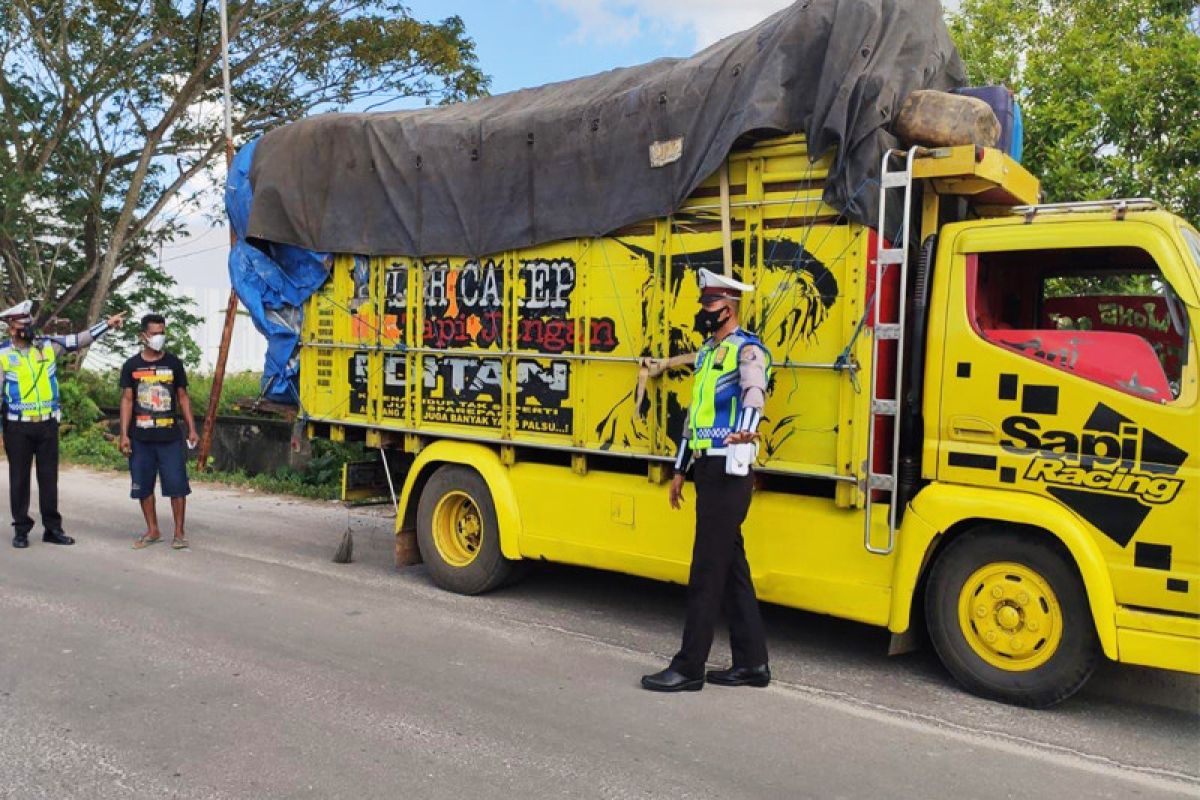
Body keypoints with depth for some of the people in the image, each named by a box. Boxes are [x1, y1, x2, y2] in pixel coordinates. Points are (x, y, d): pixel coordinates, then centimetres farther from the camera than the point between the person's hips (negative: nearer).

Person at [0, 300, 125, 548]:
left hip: (48, 425, 3)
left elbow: (80, 339, 7)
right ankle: (21, 530, 17)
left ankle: (52, 528, 16)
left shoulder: (48, 345, 4)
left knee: (49, 477, 8)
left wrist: (107, 324, -2)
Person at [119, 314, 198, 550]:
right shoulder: (131, 366, 4)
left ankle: (179, 533, 6)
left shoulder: (174, 363, 4)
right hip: (141, 438, 1)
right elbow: (127, 400, 5)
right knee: (143, 486, 7)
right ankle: (153, 531, 21)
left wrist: (192, 429, 1)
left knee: (177, 485, -4)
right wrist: (124, 434, -2)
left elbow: (183, 397, 7)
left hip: (170, 437, -1)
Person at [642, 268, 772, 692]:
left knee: (708, 568, -5)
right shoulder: (706, 353, 19)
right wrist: (680, 470, 23)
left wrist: (745, 430, -50)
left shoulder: (748, 350, -9)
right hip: (707, 468, 9)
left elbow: (754, 393, -30)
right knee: (732, 565, 12)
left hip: (729, 471, -9)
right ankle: (752, 662, 21)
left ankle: (689, 668, 4)